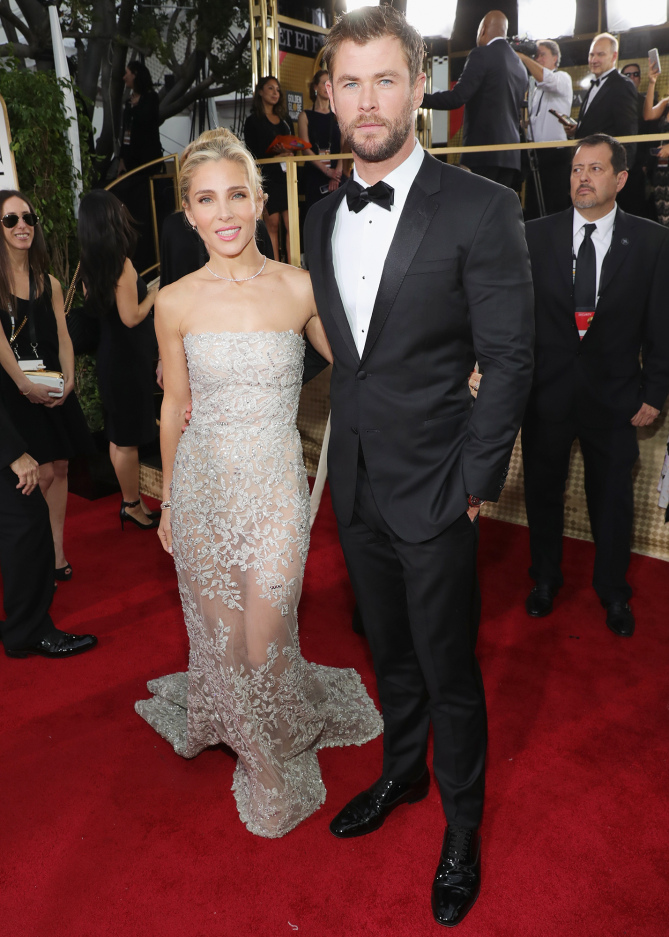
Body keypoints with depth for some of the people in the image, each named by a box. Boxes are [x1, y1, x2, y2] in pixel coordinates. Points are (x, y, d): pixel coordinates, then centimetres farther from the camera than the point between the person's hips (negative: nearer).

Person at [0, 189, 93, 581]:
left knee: (60, 468, 6)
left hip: (54, 386, 5)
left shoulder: (49, 283, 11)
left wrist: (69, 379, -7)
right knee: (42, 473, -8)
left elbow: (63, 337, 8)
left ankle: (57, 552, 16)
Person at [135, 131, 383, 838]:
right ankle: (240, 729, 47)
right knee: (218, 631, 13)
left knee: (264, 640, 2)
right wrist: (167, 501, 13)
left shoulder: (300, 289, -4)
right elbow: (174, 405, 7)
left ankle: (276, 762, 35)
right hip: (203, 483, 2)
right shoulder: (175, 302, -1)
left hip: (275, 486, -1)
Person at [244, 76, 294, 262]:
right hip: (268, 177, -4)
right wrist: (275, 153, -15)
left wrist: (288, 152, -1)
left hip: (286, 176, 4)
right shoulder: (253, 121, 6)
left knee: (291, 223, -7)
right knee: (272, 223, -6)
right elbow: (253, 153, -2)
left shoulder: (284, 119, 22)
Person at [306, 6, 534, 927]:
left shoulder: (481, 208, -11)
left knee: (448, 670, 9)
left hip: (434, 491, -5)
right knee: (390, 652, 22)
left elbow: (509, 360, -11)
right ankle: (401, 773, 47)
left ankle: (461, 831, 34)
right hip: (356, 487, 6)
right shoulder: (325, 217, 8)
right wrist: (343, 456, 8)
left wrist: (476, 482, -13)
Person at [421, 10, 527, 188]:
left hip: (484, 150, -7)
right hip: (511, 154, 7)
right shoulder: (520, 66, 20)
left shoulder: (482, 54, -3)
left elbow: (457, 97, -12)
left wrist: (419, 99, -3)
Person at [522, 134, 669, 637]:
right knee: (543, 491, 15)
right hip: (546, 389, 1)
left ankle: (613, 591, 35)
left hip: (614, 395, 0)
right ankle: (546, 578, 38)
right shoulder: (537, 235, -2)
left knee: (612, 499, 12)